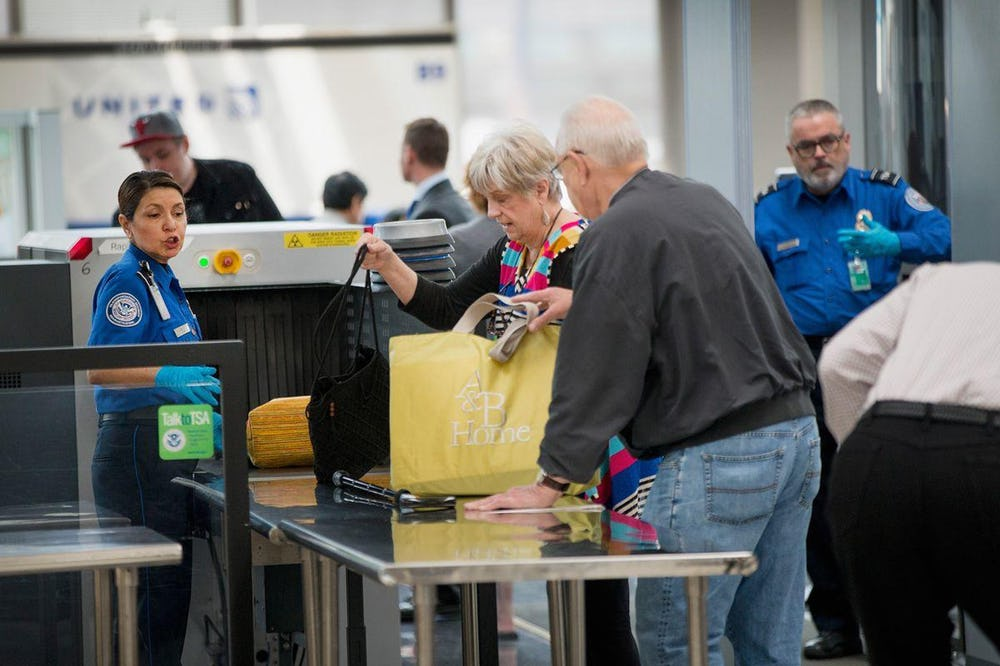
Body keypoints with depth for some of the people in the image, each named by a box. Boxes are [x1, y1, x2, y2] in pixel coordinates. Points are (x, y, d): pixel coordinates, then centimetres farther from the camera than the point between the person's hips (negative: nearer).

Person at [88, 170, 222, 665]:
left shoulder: (162, 281, 18)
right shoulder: (126, 282, -11)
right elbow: (98, 368, -22)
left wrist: (206, 423, 21)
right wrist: (164, 377, -33)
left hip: (168, 447, 10)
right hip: (138, 446, -10)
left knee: (169, 582, 9)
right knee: (158, 585, -11)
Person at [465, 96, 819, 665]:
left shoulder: (617, 234, -11)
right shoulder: (705, 200, 15)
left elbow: (596, 376, -12)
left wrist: (552, 484, -7)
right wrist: (582, 304, 41)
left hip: (718, 456, -9)